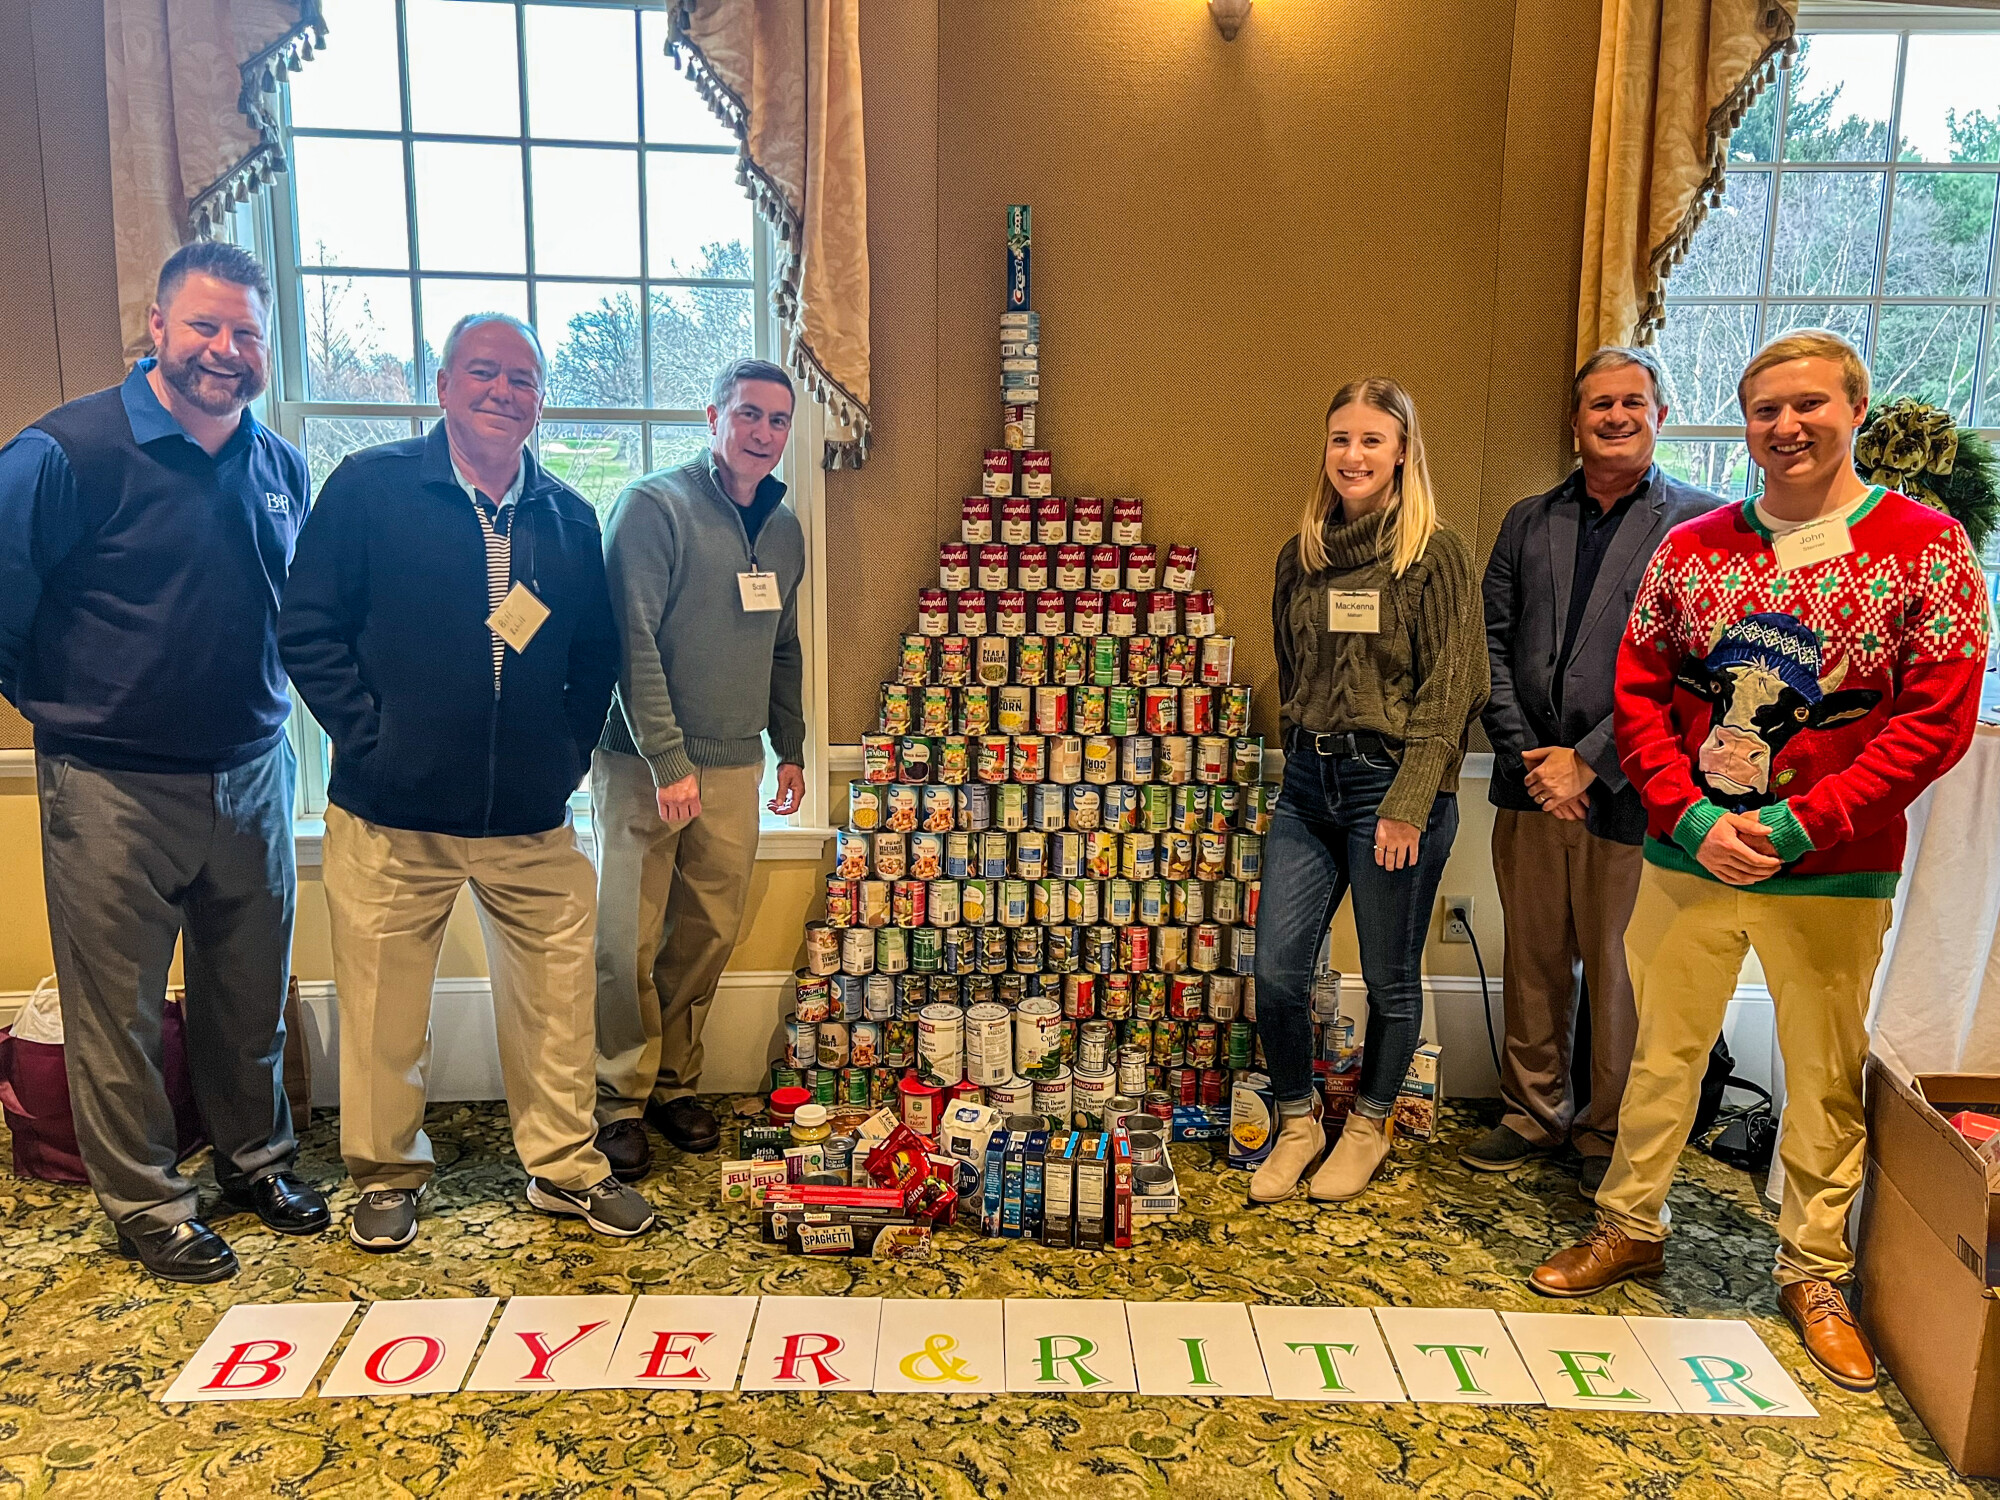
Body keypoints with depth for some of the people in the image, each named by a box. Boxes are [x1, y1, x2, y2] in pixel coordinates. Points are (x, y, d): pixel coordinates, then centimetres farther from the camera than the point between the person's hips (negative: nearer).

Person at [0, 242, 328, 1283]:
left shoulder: (280, 467, 5)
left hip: (252, 775, 5)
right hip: (114, 788, -4)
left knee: (250, 994, 15)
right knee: (119, 1013, 7)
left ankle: (256, 1159, 34)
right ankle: (146, 1208, 23)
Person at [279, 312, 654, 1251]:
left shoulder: (568, 517, 10)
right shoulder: (370, 487, -1)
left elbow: (596, 654, 16)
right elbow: (307, 630, -3)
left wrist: (571, 748, 5)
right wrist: (368, 736, -9)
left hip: (532, 819, 3)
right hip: (391, 816, -3)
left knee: (557, 995, 9)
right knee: (384, 1007, 8)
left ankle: (566, 1167, 26)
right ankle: (386, 1174, 30)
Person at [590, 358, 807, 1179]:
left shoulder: (782, 528, 13)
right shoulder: (654, 506, -9)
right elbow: (633, 642, -14)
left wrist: (791, 749, 20)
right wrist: (667, 760, -18)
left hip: (736, 769, 6)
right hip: (643, 764, -6)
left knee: (709, 935, 10)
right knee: (629, 941, 1)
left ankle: (674, 1083, 26)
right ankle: (619, 1101, 15)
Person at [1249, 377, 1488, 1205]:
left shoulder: (1435, 553, -6)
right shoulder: (1301, 554, 11)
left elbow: (1450, 691, -11)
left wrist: (1407, 804, -16)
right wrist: (1302, 759, 12)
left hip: (1392, 783, -5)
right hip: (1307, 780, 5)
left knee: (1390, 976, 9)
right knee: (1276, 969, 1)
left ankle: (1369, 1127, 31)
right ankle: (1297, 1124, 24)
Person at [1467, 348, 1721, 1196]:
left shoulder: (1702, 523, -2)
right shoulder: (1529, 522, 12)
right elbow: (1491, 643, 7)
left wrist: (1588, 762, -14)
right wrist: (1527, 755, -5)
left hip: (1630, 790, -4)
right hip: (1530, 785, 4)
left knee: (1619, 968, 5)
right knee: (1533, 958, 13)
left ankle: (1611, 1132, 24)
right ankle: (1534, 1111, 30)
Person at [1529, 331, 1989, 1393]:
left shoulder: (1925, 546, -4)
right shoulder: (1690, 548, 4)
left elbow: (1937, 717, -9)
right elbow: (1639, 695, 3)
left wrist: (1796, 826, -16)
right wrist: (1693, 817, -11)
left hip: (1832, 874, -2)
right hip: (1688, 857, 2)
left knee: (1825, 1076, 11)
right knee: (1662, 1053, 13)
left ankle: (1814, 1273, 29)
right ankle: (1631, 1228, 31)